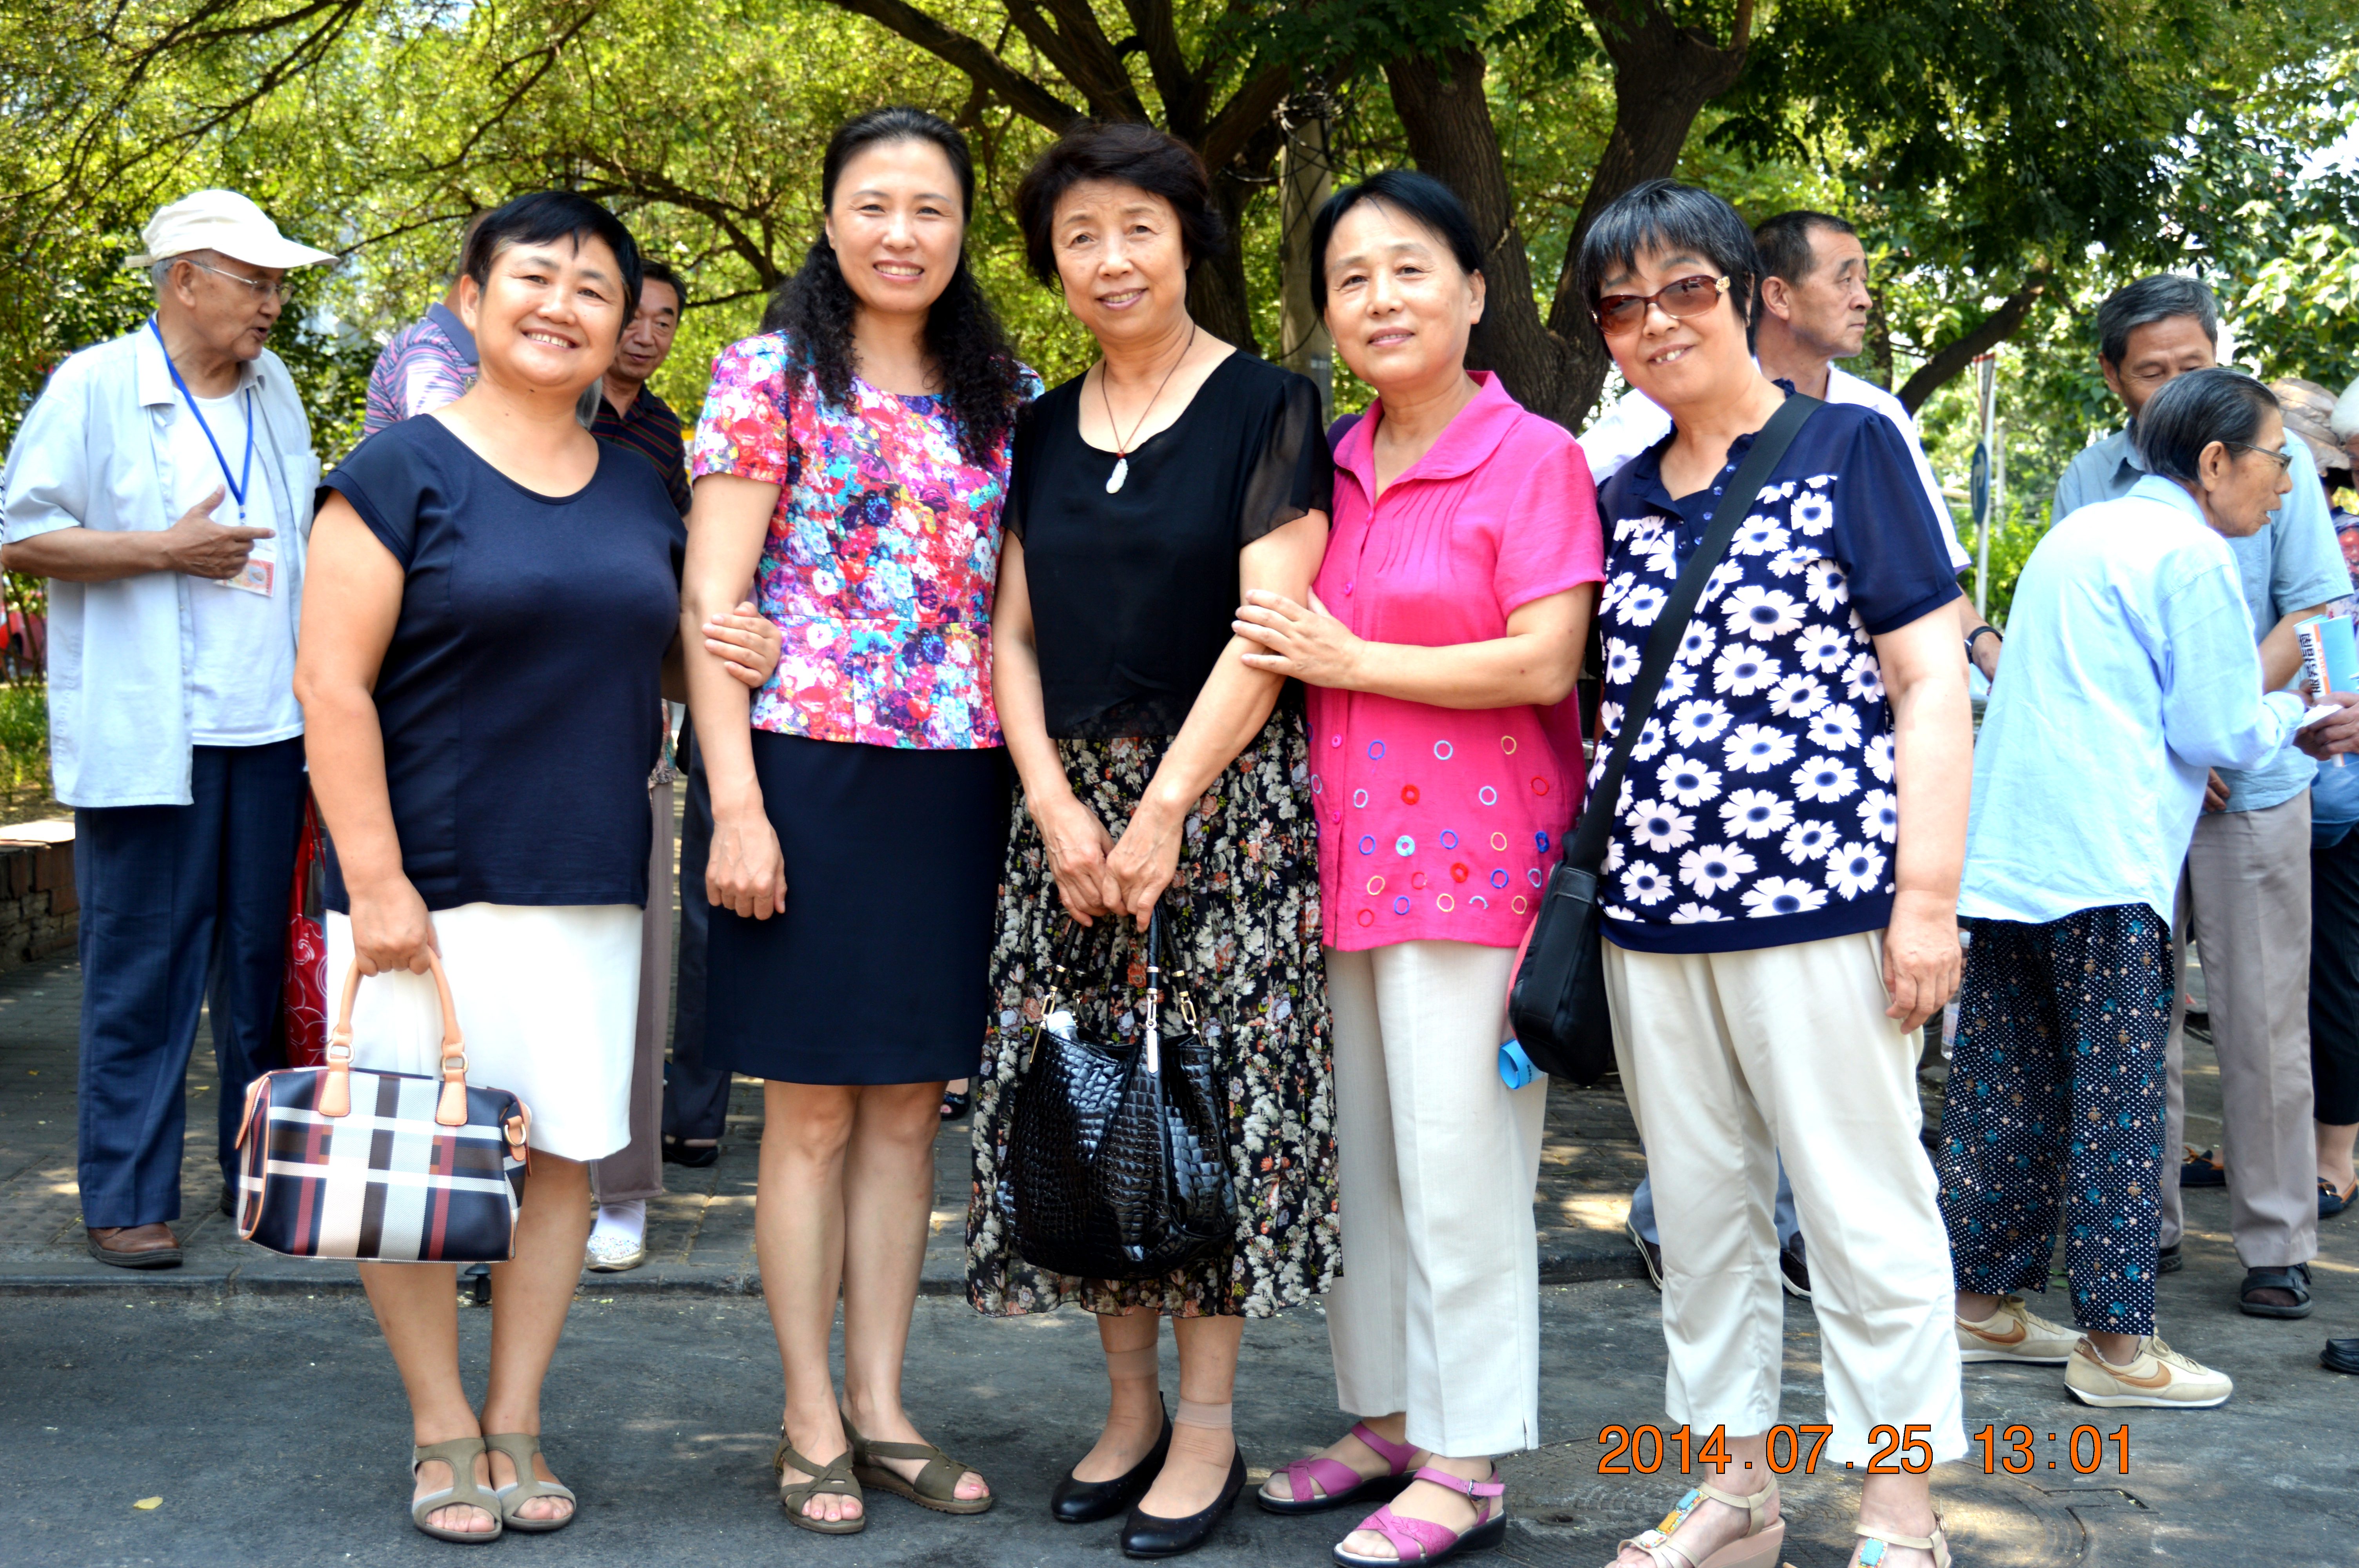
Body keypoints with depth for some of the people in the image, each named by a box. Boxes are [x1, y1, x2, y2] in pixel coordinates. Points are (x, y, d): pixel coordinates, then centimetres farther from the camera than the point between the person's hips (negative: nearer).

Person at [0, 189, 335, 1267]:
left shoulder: (273, 388, 14)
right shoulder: (94, 387, -4)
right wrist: (164, 550, -13)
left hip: (272, 725, 6)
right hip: (146, 731, -6)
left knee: (266, 956, 9)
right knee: (143, 967, -2)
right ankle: (124, 1199, 7)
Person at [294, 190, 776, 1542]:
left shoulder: (643, 493, 12)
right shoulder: (406, 470, -5)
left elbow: (671, 659, 24)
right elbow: (333, 682, -9)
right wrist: (375, 877, -15)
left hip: (593, 891, 5)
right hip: (431, 882, -5)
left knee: (565, 1153, 7)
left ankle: (518, 1423, 22)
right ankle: (442, 1431, 19)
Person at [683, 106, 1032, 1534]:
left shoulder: (1005, 397, 11)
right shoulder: (769, 375, -1)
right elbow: (712, 603, -6)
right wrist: (736, 805, -14)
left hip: (957, 785, 4)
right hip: (811, 768, -4)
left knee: (910, 1103, 10)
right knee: (813, 1108, 3)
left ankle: (883, 1408, 21)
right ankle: (812, 1421, 15)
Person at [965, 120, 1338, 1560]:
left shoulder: (1266, 408, -2)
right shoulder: (1043, 434, 13)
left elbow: (1267, 626, -9)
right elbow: (1012, 636, 9)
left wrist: (1164, 806, -14)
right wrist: (1057, 807, -5)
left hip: (1225, 800, -5)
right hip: (1069, 801, 5)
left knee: (1216, 1090, -4)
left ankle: (1207, 1429, 8)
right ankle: (1130, 1405, 19)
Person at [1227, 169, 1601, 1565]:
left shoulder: (1535, 456, -6)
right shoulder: (1334, 467, 12)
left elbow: (1543, 664, -15)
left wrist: (1346, 661, -12)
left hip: (1472, 853, -7)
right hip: (1347, 847, 7)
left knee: (1457, 1167, -2)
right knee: (1358, 1154, 13)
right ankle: (1385, 1421, 27)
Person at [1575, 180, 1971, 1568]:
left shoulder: (1851, 448, -1)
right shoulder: (1621, 501, 14)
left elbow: (1929, 680, -5)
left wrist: (1928, 895, -11)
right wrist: (1584, 886, 13)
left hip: (1820, 906, -6)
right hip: (1652, 918, 6)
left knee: (1866, 1217, 0)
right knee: (1700, 1215, 13)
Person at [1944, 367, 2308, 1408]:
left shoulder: (2078, 534, 21)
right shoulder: (2192, 553, -6)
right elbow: (2218, 731, -7)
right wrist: (2291, 716, 13)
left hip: (2006, 845, 9)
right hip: (2103, 861, -9)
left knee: (2004, 1088, 11)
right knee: (2118, 1099, -3)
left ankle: (1980, 1301, 17)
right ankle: (2117, 1342, 2)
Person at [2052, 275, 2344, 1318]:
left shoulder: (2273, 459, 2)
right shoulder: (2087, 482, 6)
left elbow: (2314, 612, -1)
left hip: (2252, 781, -2)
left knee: (2261, 1020, -1)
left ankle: (2278, 1246, 8)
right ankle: (2144, 1222, 18)